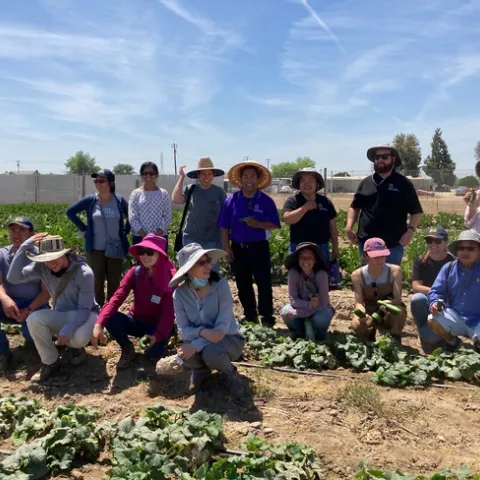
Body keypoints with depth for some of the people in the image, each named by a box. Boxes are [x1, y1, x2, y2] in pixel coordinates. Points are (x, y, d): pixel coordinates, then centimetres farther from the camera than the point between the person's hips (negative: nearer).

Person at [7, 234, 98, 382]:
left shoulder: (84, 273, -25)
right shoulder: (41, 267, -12)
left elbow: (84, 309, -23)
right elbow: (13, 277, -22)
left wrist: (67, 330, -37)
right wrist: (25, 246, -26)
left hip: (85, 314, -4)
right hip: (62, 315, 4)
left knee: (79, 337, -37)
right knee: (33, 319, -26)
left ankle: (74, 346, 5)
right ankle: (50, 362, -5)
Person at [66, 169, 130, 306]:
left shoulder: (119, 200, -2)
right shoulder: (90, 200, -4)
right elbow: (70, 212, 5)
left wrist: (125, 231, 3)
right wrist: (83, 228, 1)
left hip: (116, 248, 1)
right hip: (96, 248, 0)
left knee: (114, 282, 8)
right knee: (97, 281, 6)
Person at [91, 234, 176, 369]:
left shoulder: (170, 278, -19)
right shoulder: (135, 272, -11)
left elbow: (168, 313, -21)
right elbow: (117, 297, -23)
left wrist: (158, 336, -37)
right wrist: (99, 324, -37)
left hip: (157, 326, -3)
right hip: (137, 322, 3)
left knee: (153, 352, -33)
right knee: (110, 319, -26)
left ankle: (156, 344, 7)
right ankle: (127, 348, 3)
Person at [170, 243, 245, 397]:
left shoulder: (220, 284, -22)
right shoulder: (180, 293, -13)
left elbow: (223, 326, -25)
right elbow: (183, 330, -15)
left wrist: (196, 345, -33)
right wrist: (202, 332, -35)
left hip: (228, 338, -2)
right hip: (199, 338, 2)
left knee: (210, 353, -35)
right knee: (186, 355, -30)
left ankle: (231, 374, 2)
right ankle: (201, 370, 9)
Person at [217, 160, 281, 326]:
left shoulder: (266, 201, -3)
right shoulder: (231, 200, 2)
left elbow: (275, 225, -3)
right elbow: (224, 226, 4)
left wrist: (258, 224, -20)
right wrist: (227, 247, -3)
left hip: (259, 248, -2)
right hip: (238, 248, 3)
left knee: (264, 284, -1)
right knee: (243, 285, 11)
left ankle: (267, 318, 9)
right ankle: (250, 317, 25)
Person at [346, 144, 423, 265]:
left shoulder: (403, 183, 1)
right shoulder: (366, 183, 10)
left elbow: (416, 211, 3)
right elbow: (355, 207, 15)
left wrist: (410, 230, -12)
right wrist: (349, 228, 2)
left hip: (393, 244, -3)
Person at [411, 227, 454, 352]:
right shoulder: (420, 261, -2)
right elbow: (416, 287, -11)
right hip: (427, 304, 2)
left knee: (431, 335, -31)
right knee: (417, 298, -36)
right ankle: (423, 330, -8)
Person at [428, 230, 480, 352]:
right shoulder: (449, 268, -1)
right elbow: (436, 291, 1)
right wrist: (435, 303, -21)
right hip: (456, 317, 2)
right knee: (433, 320, -25)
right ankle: (452, 342, 10)